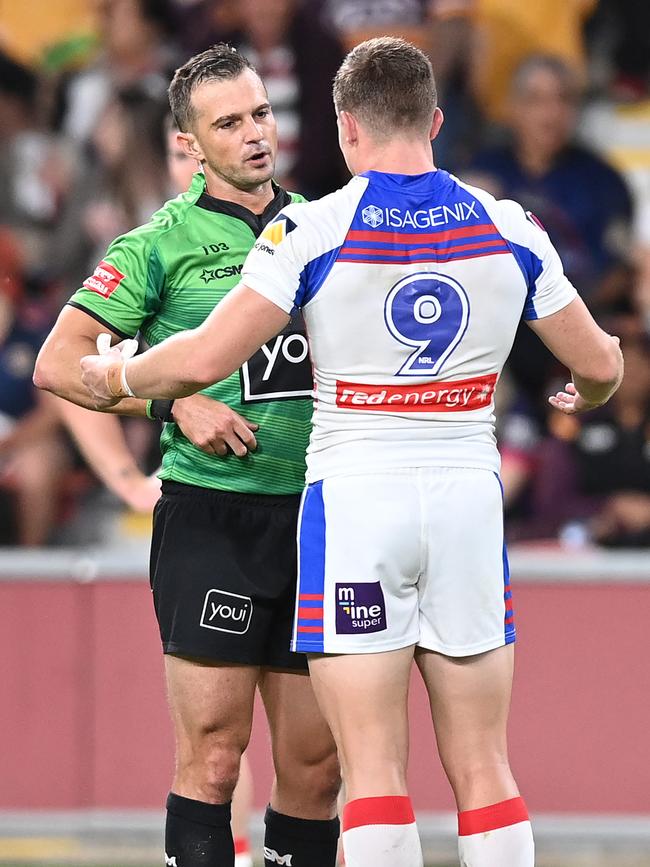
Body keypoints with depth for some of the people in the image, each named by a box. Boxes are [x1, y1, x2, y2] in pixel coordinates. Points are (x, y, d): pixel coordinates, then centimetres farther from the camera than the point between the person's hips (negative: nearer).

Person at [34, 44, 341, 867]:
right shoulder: (162, 242, -1)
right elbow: (57, 363, -4)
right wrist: (175, 403, -13)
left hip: (315, 516, 4)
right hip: (210, 519, -4)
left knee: (314, 765, 5)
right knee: (212, 752, -9)